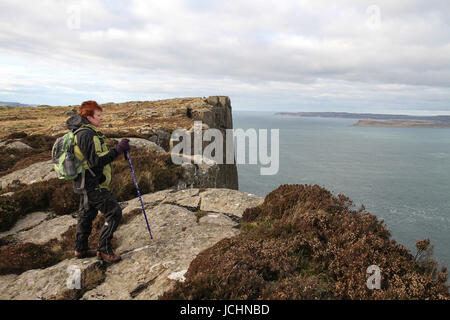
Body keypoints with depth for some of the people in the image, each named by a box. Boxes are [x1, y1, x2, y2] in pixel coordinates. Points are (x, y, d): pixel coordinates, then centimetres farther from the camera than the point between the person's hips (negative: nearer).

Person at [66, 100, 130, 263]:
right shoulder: (87, 134, -21)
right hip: (93, 184, -11)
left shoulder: (83, 132, 12)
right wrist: (117, 150, -26)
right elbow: (95, 161, -27)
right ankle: (104, 249, 2)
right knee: (114, 212, -7)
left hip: (87, 184, 11)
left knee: (86, 215, 20)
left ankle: (80, 249, 34)